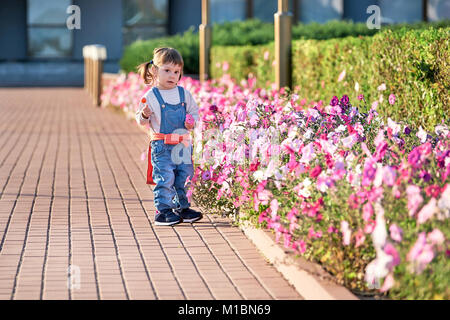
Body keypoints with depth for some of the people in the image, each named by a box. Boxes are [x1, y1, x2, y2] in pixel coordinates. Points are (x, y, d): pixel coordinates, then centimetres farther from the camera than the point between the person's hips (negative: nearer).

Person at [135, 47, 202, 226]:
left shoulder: (183, 94, 6)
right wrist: (144, 115, -24)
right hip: (161, 146, -5)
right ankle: (163, 211, -1)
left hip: (183, 144, 5)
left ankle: (181, 208, 25)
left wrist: (192, 121, -3)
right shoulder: (151, 96, -6)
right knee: (165, 179, -9)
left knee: (184, 178, 11)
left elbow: (194, 110, 17)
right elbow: (141, 120, -2)